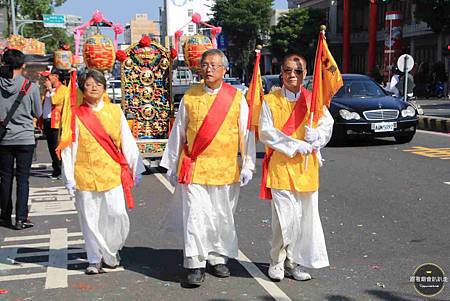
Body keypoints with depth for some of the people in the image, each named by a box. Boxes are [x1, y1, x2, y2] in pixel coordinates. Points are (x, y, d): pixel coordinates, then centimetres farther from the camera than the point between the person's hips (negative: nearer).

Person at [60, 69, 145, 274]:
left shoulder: (115, 112, 7)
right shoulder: (75, 115, 2)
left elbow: (127, 142, 9)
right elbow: (68, 148, 2)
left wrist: (136, 168, 8)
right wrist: (69, 178, -2)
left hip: (112, 173, 1)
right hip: (85, 175, -1)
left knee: (117, 215, -7)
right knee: (90, 219, 5)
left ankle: (110, 252, 17)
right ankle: (95, 260, 20)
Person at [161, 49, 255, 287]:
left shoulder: (237, 97, 3)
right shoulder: (189, 96, 5)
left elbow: (246, 133, 4)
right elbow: (178, 132, 9)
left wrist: (248, 165, -1)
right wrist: (172, 165, 9)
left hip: (225, 169, 1)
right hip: (194, 167, 0)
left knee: (222, 217, 10)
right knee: (195, 215, -5)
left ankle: (218, 258, 25)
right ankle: (195, 265, 3)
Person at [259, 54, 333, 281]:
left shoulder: (313, 100, 11)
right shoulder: (270, 100, 2)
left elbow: (327, 124, 5)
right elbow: (266, 133, -6)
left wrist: (315, 135, -16)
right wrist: (295, 145, -13)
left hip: (306, 167, 4)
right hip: (280, 165, -3)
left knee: (305, 216, 6)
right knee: (285, 216, -8)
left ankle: (293, 262, 20)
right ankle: (277, 261, 11)